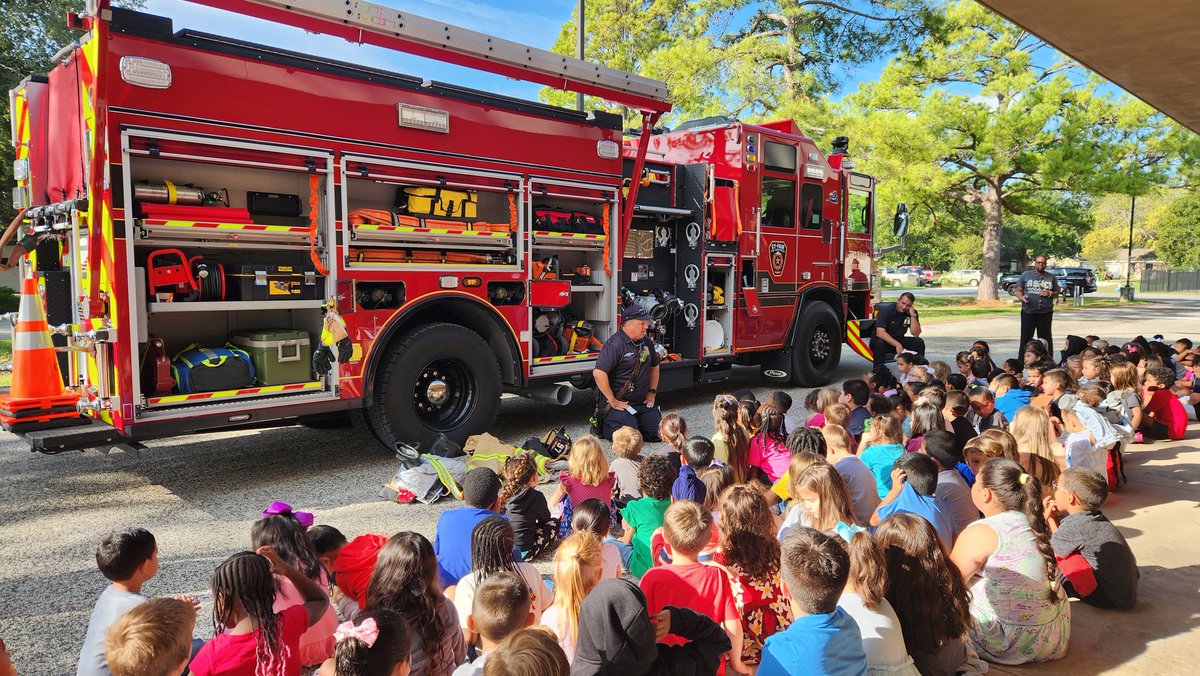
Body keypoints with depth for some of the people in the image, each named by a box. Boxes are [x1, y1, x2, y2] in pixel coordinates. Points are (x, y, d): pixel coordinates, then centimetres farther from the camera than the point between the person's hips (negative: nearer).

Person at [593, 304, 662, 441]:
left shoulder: (646, 342, 9)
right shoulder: (615, 344, -18)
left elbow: (654, 366, 27)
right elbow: (598, 373, -26)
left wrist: (652, 392, 17)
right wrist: (613, 401, -21)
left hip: (642, 403, 7)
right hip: (620, 403, -7)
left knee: (658, 433, -5)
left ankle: (633, 421, 23)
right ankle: (601, 424, 8)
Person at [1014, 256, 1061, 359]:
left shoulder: (1051, 277, 11)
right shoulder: (1026, 275, 7)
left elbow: (1057, 293, 14)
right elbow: (1018, 290, 5)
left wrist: (1050, 293, -8)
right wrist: (1021, 297, -15)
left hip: (1046, 312, 1)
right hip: (1028, 312, -1)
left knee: (1046, 338, 5)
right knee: (1026, 337, 1)